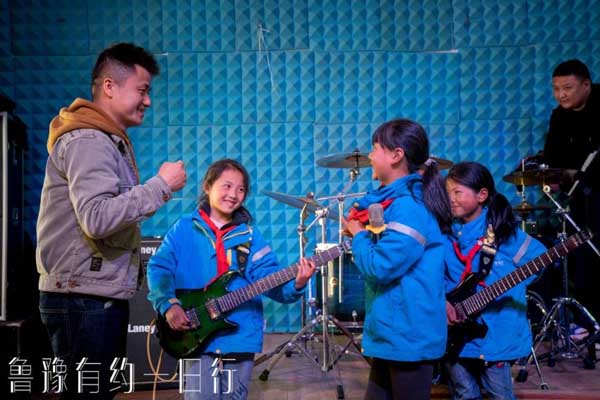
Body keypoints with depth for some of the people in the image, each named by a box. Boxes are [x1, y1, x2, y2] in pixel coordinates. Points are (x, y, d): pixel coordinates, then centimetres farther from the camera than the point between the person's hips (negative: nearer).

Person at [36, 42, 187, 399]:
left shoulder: (109, 140, 18)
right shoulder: (88, 140, -16)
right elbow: (97, 218, -28)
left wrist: (152, 194, 9)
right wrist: (160, 185, -21)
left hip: (102, 295, 10)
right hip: (85, 299, -10)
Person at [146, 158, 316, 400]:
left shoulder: (249, 236, 6)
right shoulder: (185, 228, 1)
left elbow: (269, 277, -3)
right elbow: (159, 268, -3)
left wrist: (295, 285, -22)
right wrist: (169, 305, -17)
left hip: (240, 337, 3)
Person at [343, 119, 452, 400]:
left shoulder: (408, 206, -21)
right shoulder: (394, 200, 10)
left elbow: (380, 267, -23)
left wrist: (358, 235, -8)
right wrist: (361, 230, 3)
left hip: (408, 336, -10)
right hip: (391, 332, 10)